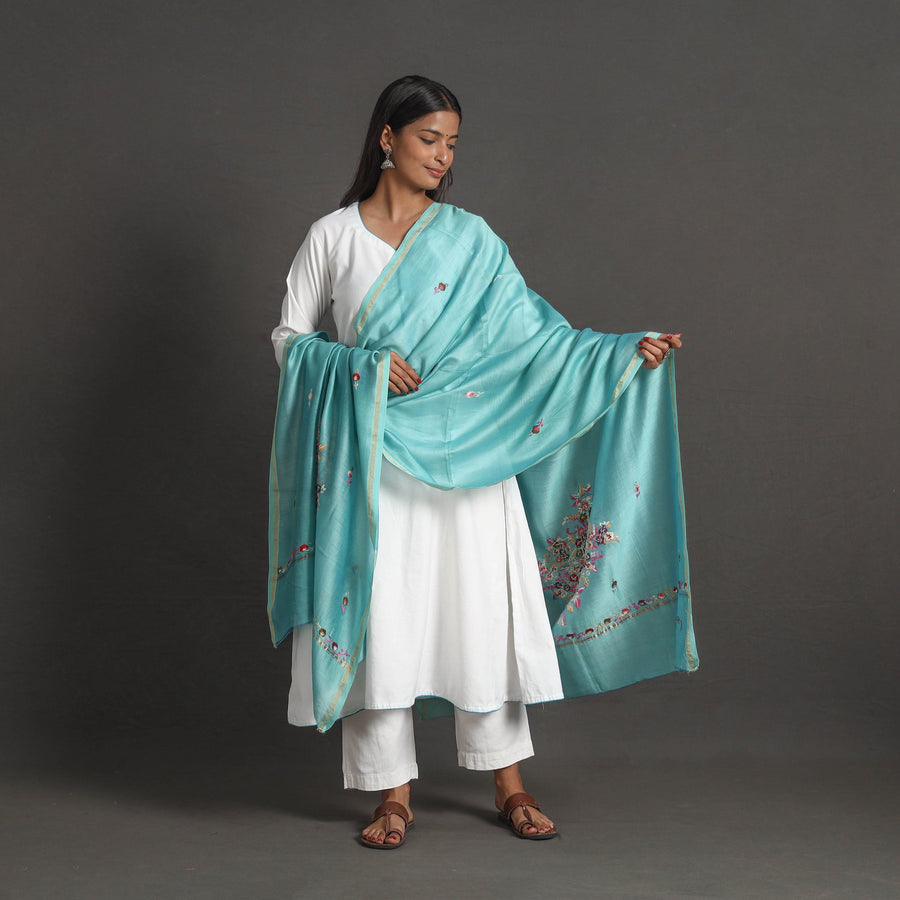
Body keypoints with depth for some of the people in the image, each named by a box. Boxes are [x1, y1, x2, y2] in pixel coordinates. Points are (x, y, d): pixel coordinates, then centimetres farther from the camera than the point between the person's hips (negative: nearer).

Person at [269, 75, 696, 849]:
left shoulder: (469, 238, 7)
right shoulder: (333, 236, 4)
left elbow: (532, 330, 3)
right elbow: (291, 337, 6)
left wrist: (626, 351, -8)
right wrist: (364, 365, -11)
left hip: (464, 454, 1)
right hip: (371, 455, -1)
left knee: (484, 605, 2)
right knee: (378, 614, 0)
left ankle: (509, 784, 17)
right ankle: (393, 794, 13)